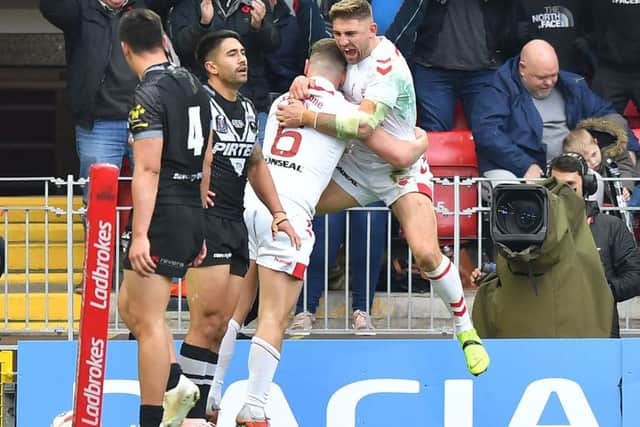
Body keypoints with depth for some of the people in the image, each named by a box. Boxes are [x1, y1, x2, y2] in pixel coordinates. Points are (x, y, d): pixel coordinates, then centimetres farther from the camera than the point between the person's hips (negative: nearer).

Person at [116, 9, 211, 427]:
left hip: (164, 215, -9)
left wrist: (140, 234, -20)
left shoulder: (149, 95, -12)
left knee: (147, 320, -6)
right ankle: (176, 385, 11)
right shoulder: (194, 86, 14)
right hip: (194, 215, 9)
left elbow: (148, 169, -18)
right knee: (130, 304, 19)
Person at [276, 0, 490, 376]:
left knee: (426, 254, -22)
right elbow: (324, 75, 10)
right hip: (358, 165, 8)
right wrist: (304, 80, -15)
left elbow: (363, 124, -37)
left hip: (402, 169, -8)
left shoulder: (387, 67, -26)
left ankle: (466, 330, -1)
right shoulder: (352, 53, -2)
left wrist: (306, 117, -36)